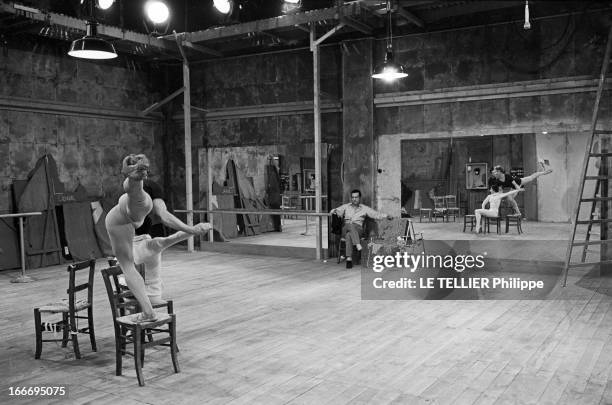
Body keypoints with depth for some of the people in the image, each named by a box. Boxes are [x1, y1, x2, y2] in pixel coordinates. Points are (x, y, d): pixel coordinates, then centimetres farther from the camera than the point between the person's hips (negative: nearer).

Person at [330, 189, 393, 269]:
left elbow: (376, 214, 11)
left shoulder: (364, 208, 16)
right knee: (350, 225, -37)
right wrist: (334, 211, -14)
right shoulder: (346, 207, 20)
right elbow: (338, 211, 9)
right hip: (345, 229, 1)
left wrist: (386, 216, -2)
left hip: (358, 230, -1)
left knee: (349, 235, -36)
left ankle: (349, 258, -43)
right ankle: (357, 244, -48)